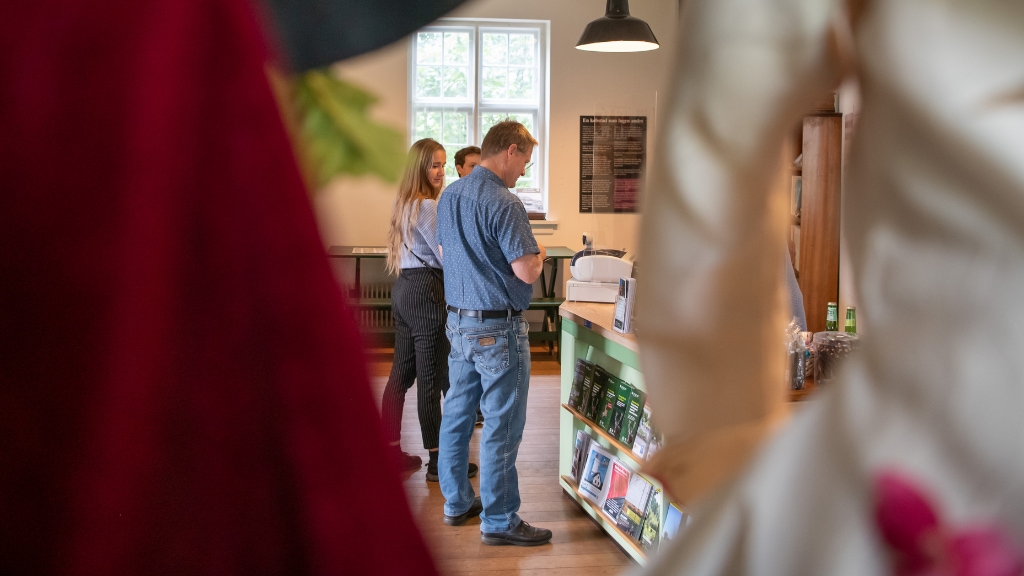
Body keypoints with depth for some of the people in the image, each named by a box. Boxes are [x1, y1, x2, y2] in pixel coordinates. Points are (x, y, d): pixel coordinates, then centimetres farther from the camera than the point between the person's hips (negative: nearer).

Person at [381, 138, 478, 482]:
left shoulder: (405, 203, 15)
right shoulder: (426, 207, -15)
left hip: (403, 289, 10)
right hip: (426, 293, -10)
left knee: (400, 375, 13)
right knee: (432, 378, -4)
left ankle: (390, 451, 20)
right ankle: (438, 462, 2)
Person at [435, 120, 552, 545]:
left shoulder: (449, 196, 7)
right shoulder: (504, 204, -20)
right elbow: (527, 271, -21)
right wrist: (539, 253, 0)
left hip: (457, 321, 9)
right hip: (498, 328, -9)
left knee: (458, 414, 16)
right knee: (501, 425, 0)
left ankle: (457, 502, 28)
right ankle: (499, 521, 7)